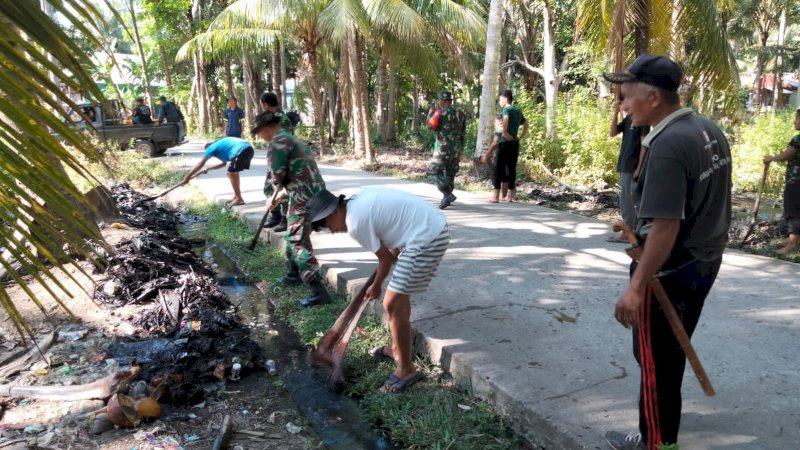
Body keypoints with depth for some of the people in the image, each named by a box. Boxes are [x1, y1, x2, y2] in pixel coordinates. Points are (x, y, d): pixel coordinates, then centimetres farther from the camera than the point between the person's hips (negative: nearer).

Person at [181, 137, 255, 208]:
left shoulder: (212, 147, 13)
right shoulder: (222, 145, 36)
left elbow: (200, 164, 13)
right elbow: (224, 163, 46)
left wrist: (187, 177, 17)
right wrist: (208, 168, 47)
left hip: (241, 150, -9)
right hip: (249, 148, 9)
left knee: (231, 174, 2)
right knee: (234, 173, 22)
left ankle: (239, 199, 4)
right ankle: (236, 196, 28)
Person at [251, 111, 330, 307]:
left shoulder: (278, 142, -8)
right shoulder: (291, 138, 23)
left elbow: (278, 175, -12)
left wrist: (277, 190, 12)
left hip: (303, 196, -10)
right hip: (315, 192, 10)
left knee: (298, 242, -8)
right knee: (293, 236, 25)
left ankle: (318, 290, -12)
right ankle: (293, 274, 40)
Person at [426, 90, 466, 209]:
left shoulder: (440, 112, -10)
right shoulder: (460, 114, 8)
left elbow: (430, 125, 2)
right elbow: (463, 133, 11)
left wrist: (430, 113, 15)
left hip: (443, 147, -6)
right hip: (456, 148, 6)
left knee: (434, 170, 1)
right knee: (450, 173, 14)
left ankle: (448, 194, -13)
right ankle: (446, 199, 18)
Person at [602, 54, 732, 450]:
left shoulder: (667, 147, -25)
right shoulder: (710, 131, 3)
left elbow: (666, 228, -29)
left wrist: (636, 288, -26)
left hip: (670, 271, -10)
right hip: (704, 262, 10)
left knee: (656, 361, 8)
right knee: (672, 352, 25)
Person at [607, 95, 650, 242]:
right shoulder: (628, 118, 13)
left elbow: (644, 144, -14)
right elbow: (612, 133, 6)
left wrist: (639, 167, -18)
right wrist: (616, 112, -3)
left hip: (632, 166, -8)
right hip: (624, 165, 8)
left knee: (626, 200, -5)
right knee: (628, 200, 12)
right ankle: (632, 229, 20)